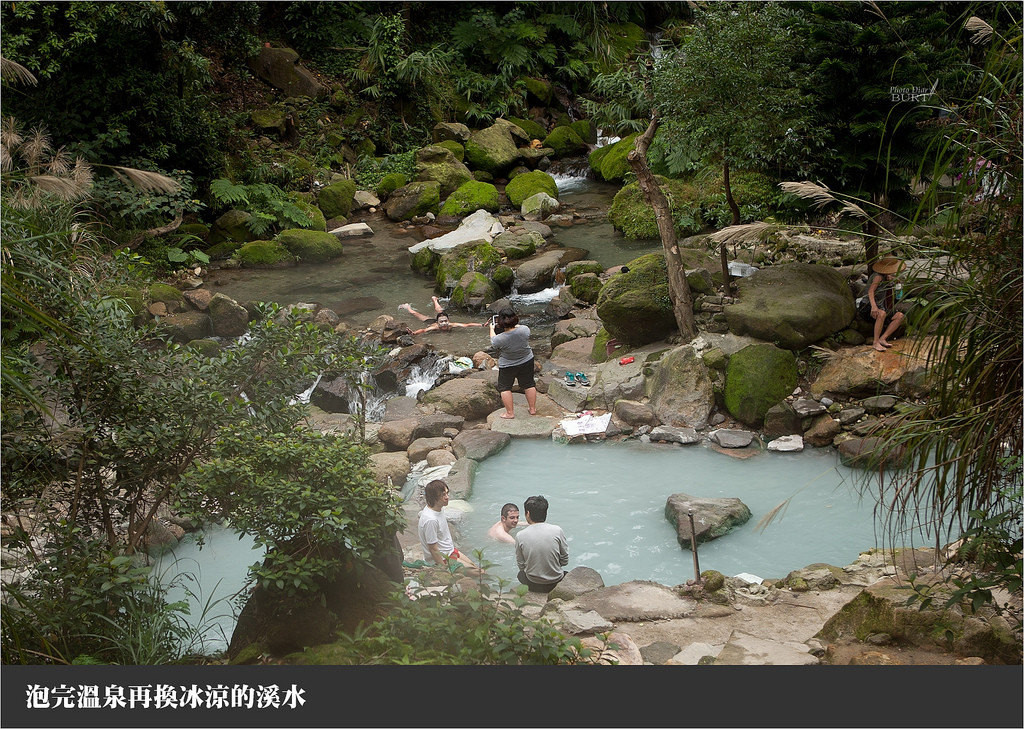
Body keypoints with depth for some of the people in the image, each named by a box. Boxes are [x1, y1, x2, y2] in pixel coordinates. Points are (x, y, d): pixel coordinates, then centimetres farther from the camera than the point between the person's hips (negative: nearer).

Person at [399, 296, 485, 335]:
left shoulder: (451, 325, -43)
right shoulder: (435, 327, -46)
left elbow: (467, 325, -48)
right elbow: (423, 330, -61)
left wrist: (481, 325, -59)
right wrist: (414, 332, -82)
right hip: (432, 322, -3)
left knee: (440, 311, 36)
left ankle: (435, 300, 68)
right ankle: (408, 308, 56)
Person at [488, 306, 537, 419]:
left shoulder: (499, 339, -28)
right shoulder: (525, 330, -23)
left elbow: (493, 343, -4)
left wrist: (491, 329, 12)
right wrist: (515, 325, 17)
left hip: (507, 366, -3)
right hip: (527, 361, 3)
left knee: (504, 387, 14)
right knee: (528, 384, 18)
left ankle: (510, 413, 17)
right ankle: (533, 409, 29)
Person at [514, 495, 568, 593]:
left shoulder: (520, 536, -15)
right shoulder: (557, 531, -15)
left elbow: (521, 566, -5)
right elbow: (565, 561, -6)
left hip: (532, 583, 0)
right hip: (556, 583, 0)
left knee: (520, 574, 36)